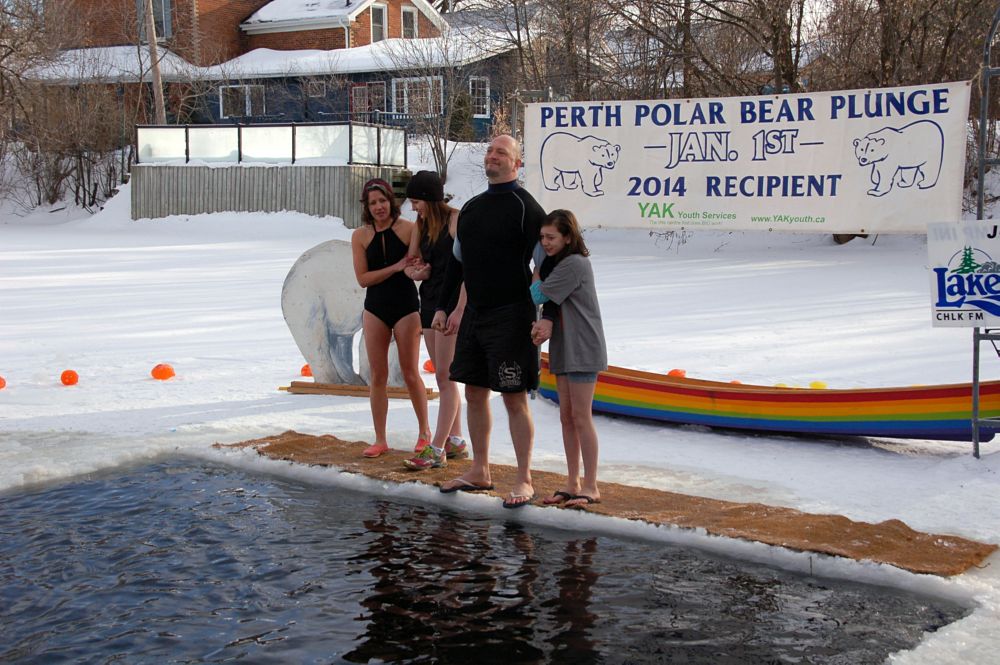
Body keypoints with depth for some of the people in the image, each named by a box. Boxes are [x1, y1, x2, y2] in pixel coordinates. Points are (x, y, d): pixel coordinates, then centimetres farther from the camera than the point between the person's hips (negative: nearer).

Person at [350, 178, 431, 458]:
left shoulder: (408, 229, -6)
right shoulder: (360, 236, 0)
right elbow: (362, 278, -5)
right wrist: (396, 268, -15)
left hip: (406, 307, -2)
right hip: (375, 309, 2)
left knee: (410, 373, 3)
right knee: (377, 375, 4)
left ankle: (425, 431, 21)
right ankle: (380, 440, 10)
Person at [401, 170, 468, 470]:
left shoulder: (455, 220, -12)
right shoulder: (422, 224, 13)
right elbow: (411, 262, 19)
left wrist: (460, 310, -22)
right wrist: (414, 272, -6)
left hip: (451, 303, -9)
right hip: (429, 301, 9)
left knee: (445, 376, -8)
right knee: (443, 376, 12)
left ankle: (436, 449, -8)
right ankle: (455, 440, 20)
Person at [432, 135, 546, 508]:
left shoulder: (525, 208, -9)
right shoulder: (471, 208, 14)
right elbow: (457, 261, 21)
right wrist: (444, 307, 19)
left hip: (511, 316, -8)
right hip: (475, 313, 8)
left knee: (514, 398, -4)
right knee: (474, 393, 12)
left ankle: (524, 480, 5)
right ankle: (479, 472, 24)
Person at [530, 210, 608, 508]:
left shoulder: (575, 263, -15)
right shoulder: (554, 263, 14)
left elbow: (539, 294, -17)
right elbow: (549, 300, 3)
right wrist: (546, 322, -18)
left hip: (583, 349, -9)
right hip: (562, 349, 9)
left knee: (581, 417, -5)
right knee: (567, 417, 10)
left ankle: (591, 487, 1)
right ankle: (572, 484, 16)